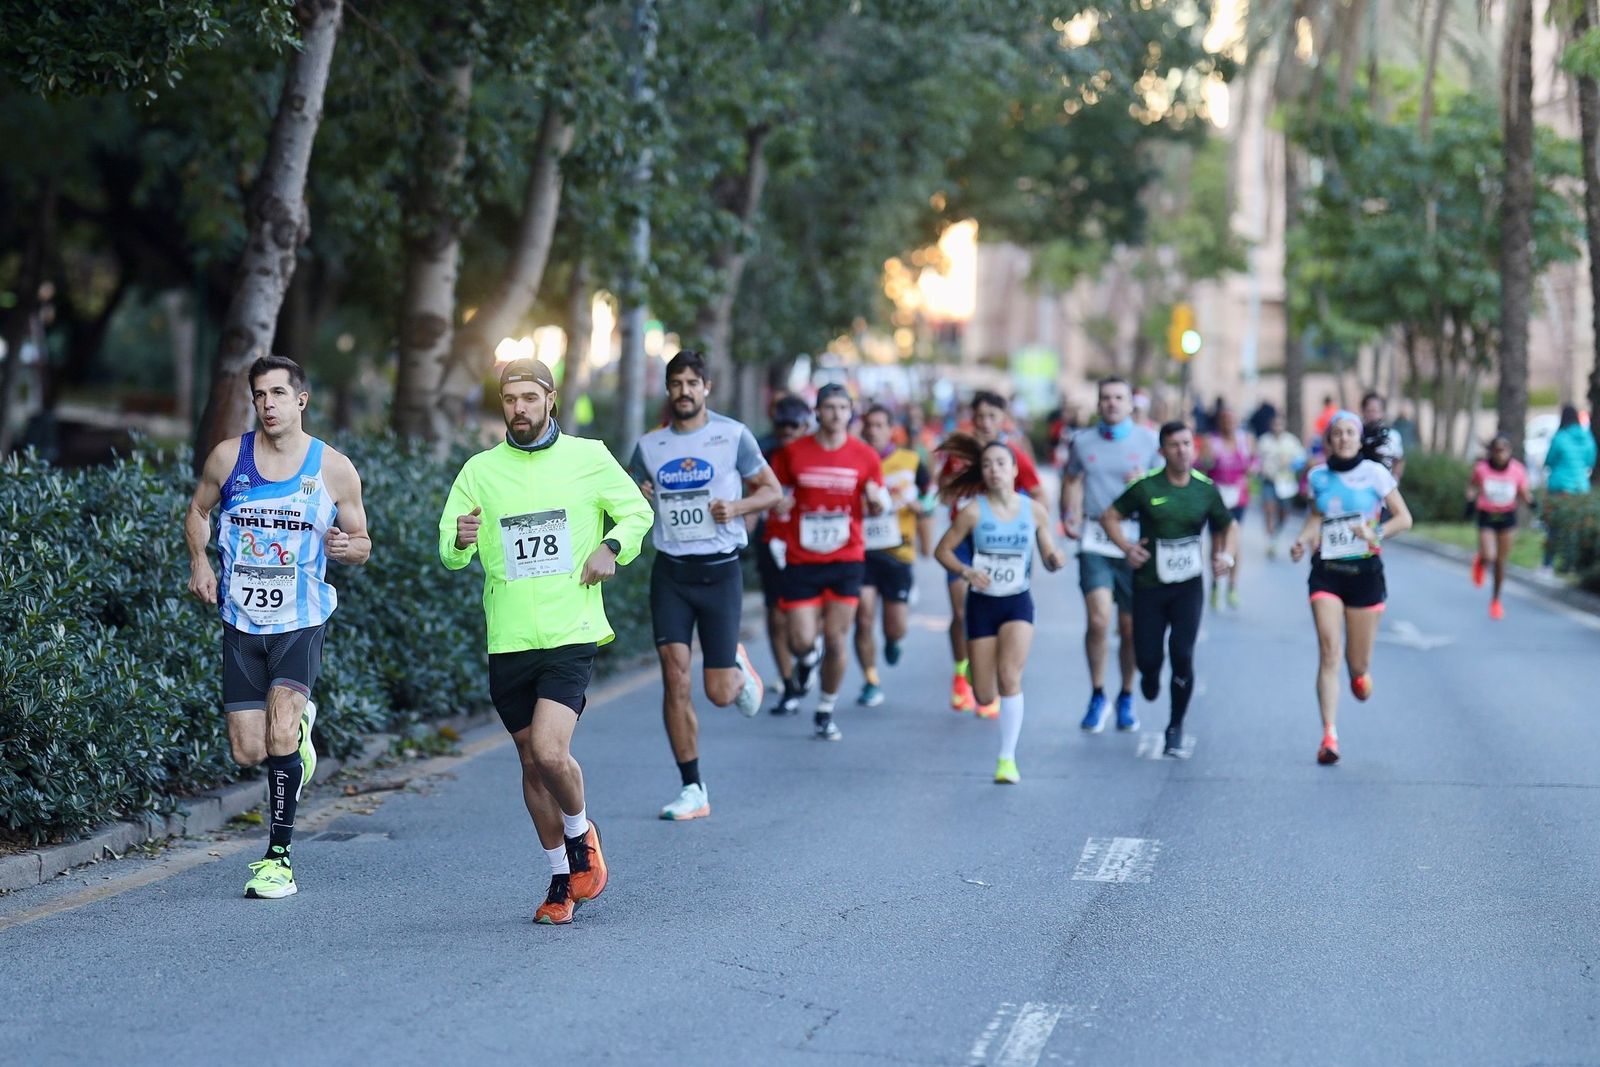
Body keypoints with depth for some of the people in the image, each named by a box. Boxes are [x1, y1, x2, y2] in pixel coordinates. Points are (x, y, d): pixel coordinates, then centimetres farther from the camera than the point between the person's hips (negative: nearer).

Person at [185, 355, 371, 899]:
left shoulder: (334, 469, -3)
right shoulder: (228, 457, 1)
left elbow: (362, 543, 6)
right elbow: (197, 512, 18)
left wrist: (348, 547, -17)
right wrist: (199, 562, 1)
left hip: (300, 623, -2)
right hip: (241, 623, 3)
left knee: (279, 735, -21)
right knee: (248, 751, 1)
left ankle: (280, 856, -9)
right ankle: (298, 726, 37)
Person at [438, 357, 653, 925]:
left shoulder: (588, 457, 3)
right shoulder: (479, 471, 5)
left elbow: (637, 510, 15)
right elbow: (450, 554, 4)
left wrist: (612, 546, -4)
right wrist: (460, 541, -19)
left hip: (571, 633, -3)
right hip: (508, 640, 3)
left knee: (550, 751, -18)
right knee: (532, 763, 9)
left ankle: (581, 833, 12)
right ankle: (562, 878, 24)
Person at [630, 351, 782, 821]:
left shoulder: (733, 435, -1)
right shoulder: (649, 446, 7)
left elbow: (771, 489, 6)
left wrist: (736, 507, -13)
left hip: (720, 570, -2)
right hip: (670, 572, 2)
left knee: (720, 692, -3)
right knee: (675, 680, -9)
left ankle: (740, 670, 36)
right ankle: (693, 791, 0)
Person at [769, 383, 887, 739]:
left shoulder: (865, 456, 1)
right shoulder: (792, 453, -1)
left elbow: (876, 508, 10)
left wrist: (877, 500, -13)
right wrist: (778, 504, -12)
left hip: (846, 561, 0)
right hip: (802, 560, 0)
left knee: (835, 642, -3)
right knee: (802, 641, -6)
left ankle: (826, 712, 15)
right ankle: (804, 664, 32)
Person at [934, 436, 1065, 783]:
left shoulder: (1034, 510, -3)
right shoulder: (973, 511, -9)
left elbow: (1049, 557, 4)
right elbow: (943, 549, -3)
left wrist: (1055, 559, -19)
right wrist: (967, 571, -21)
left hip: (1018, 602, 0)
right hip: (981, 603, 0)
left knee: (1009, 676, -18)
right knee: (984, 696, 2)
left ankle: (1007, 758, -9)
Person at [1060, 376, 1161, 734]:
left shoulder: (1149, 441, 4)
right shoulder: (1082, 442, 9)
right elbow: (1072, 481, 19)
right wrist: (1070, 517, 4)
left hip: (1135, 543, 0)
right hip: (1094, 541, 0)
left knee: (1130, 627, 4)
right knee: (1098, 619, -15)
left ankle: (1126, 699, 24)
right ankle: (1097, 695, 4)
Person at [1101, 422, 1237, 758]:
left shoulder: (1206, 488, 2)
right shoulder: (1146, 487, -5)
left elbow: (1228, 526, 16)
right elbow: (1109, 517, 2)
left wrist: (1226, 554, -2)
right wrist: (1127, 547, -13)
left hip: (1188, 585, 1)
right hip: (1148, 584, -1)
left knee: (1182, 656, -11)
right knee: (1147, 658, -1)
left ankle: (1176, 729, 5)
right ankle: (1150, 676, 40)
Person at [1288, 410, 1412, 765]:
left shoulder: (1374, 473, -2)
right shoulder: (1318, 477, 6)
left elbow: (1404, 518, -1)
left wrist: (1376, 533, -19)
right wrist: (1302, 540, -2)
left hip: (1365, 571, -1)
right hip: (1326, 572, 1)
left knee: (1358, 663, 4)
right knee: (1328, 652, -14)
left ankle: (1359, 672, 44)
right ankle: (1329, 736, -15)